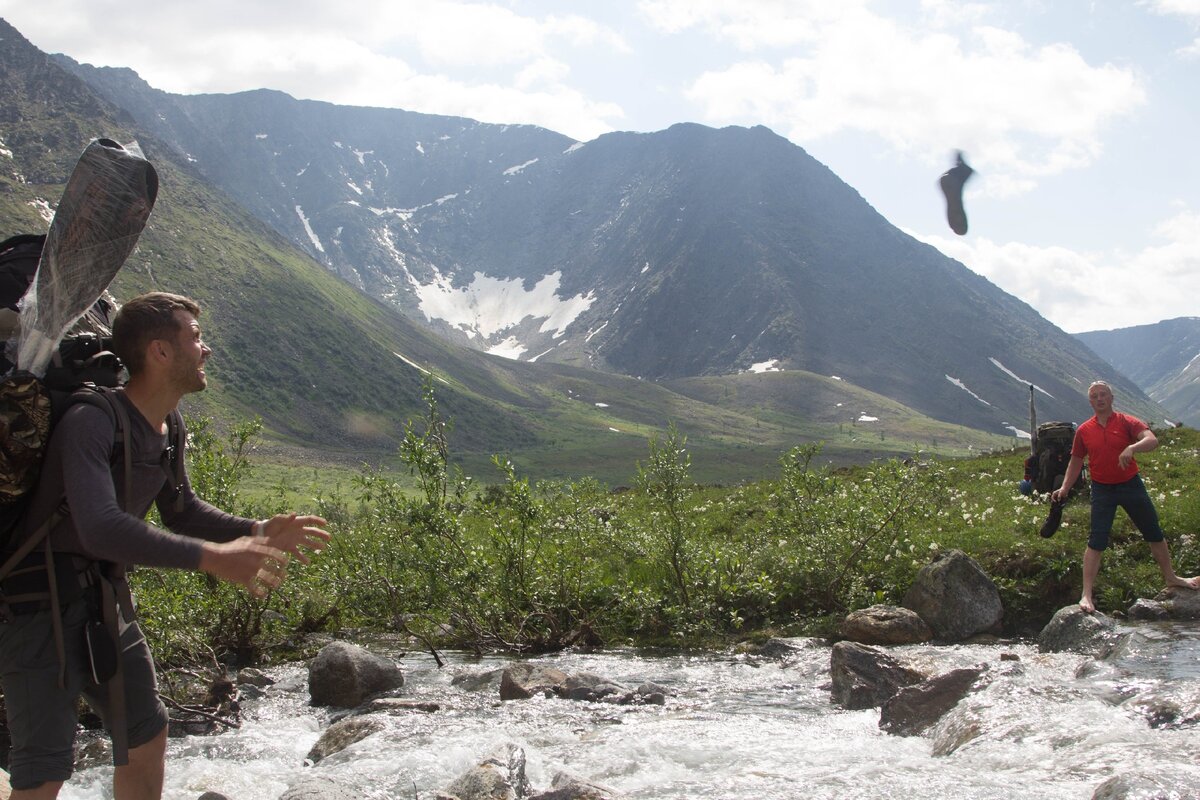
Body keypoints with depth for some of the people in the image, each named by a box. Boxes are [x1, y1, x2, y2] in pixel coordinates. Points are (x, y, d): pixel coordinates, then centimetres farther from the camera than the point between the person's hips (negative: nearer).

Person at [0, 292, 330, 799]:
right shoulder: (91, 421, -25)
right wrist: (213, 558, -39)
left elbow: (180, 512, 16)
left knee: (146, 737, 15)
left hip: (104, 601, 9)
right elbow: (100, 528, -38)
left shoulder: (165, 431, 3)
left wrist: (257, 531, 0)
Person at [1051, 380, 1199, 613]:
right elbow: (1076, 462, 11)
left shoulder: (1127, 422, -7)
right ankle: (1087, 595, -6)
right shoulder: (1084, 431, 0)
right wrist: (1065, 487, -1)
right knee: (1097, 541, -6)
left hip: (1131, 485, 0)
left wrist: (1132, 448, -43)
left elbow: (1152, 440, -24)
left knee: (1154, 533, 13)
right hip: (1102, 490, 0)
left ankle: (1170, 578, 33)